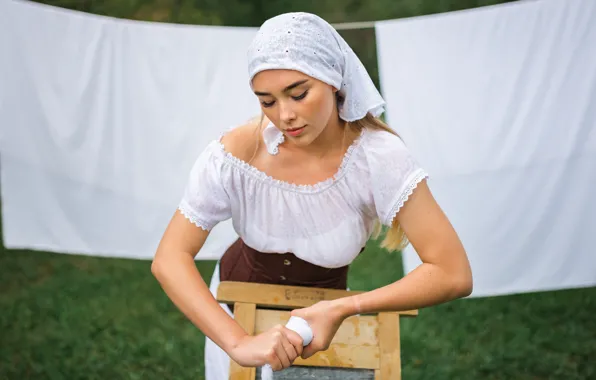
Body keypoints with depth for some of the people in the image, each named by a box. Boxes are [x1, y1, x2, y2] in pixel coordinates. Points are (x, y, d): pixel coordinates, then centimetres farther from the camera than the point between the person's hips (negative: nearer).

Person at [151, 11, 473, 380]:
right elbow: (170, 259, -29)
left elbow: (454, 274, -32)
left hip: (319, 311, 0)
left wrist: (341, 310, -37)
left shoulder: (376, 156, -31)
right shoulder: (237, 152, -29)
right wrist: (238, 343, -41)